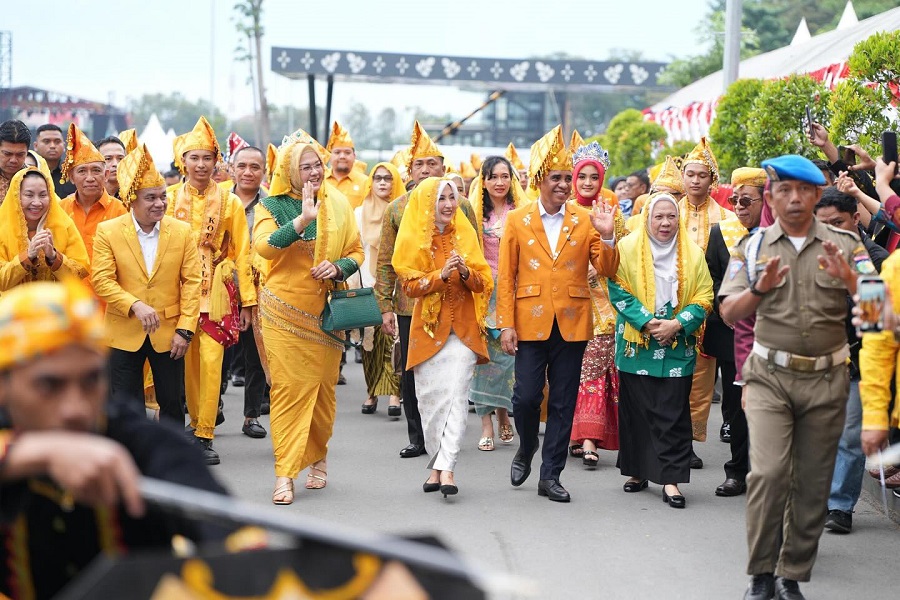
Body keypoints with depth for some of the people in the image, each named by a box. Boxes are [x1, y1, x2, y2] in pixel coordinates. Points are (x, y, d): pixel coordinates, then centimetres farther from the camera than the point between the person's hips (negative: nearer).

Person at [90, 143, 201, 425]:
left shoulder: (181, 231, -1)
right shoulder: (108, 231, -4)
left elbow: (191, 281, -2)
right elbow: (102, 281, -8)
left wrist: (185, 330, -9)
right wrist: (135, 305, -22)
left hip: (168, 333, 1)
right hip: (124, 334, -1)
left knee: (172, 403, 9)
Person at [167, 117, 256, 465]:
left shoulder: (229, 202, 3)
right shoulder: (169, 199, 5)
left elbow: (241, 252, 3)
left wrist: (247, 300, 0)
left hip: (217, 292, -1)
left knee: (210, 361, -10)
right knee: (186, 363, 5)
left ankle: (204, 436, -5)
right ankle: (197, 425, 19)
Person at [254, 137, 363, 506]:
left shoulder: (338, 204, 6)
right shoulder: (272, 205, -2)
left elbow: (356, 251, 10)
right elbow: (263, 246, -21)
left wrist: (338, 268, -11)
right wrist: (302, 219, -31)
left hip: (325, 311, 3)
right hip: (284, 312, -2)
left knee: (322, 388, 8)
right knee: (287, 389, -7)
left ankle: (318, 457, 29)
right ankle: (284, 474, -4)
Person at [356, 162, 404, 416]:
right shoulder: (361, 212, 11)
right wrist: (367, 285, -2)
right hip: (370, 284, 2)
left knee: (394, 337, -10)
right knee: (371, 337, 1)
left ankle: (394, 392, -10)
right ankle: (371, 392, 6)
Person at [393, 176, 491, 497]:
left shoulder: (465, 235, 7)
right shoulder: (414, 239, 3)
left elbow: (484, 282, 5)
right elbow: (409, 285, -4)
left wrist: (466, 272, -15)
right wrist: (442, 274, -18)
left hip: (463, 328, 0)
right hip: (429, 327, 0)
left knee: (456, 394, -12)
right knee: (430, 398, 2)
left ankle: (446, 467, -17)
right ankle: (436, 463, 14)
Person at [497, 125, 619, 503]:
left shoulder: (585, 220, 5)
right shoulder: (517, 221, 4)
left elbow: (606, 271, 2)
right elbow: (506, 277, 3)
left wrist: (607, 236, -15)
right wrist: (505, 325, -3)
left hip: (572, 324, 1)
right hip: (530, 323, -1)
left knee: (563, 403, 4)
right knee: (526, 396, -4)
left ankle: (550, 475, 13)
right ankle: (526, 448, 27)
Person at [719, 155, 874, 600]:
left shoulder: (845, 245, 4)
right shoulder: (754, 247, 5)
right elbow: (729, 312, -2)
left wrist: (848, 278, -22)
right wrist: (760, 288, -21)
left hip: (827, 379, 1)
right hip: (770, 375, -1)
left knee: (812, 482, 4)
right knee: (768, 472, -14)